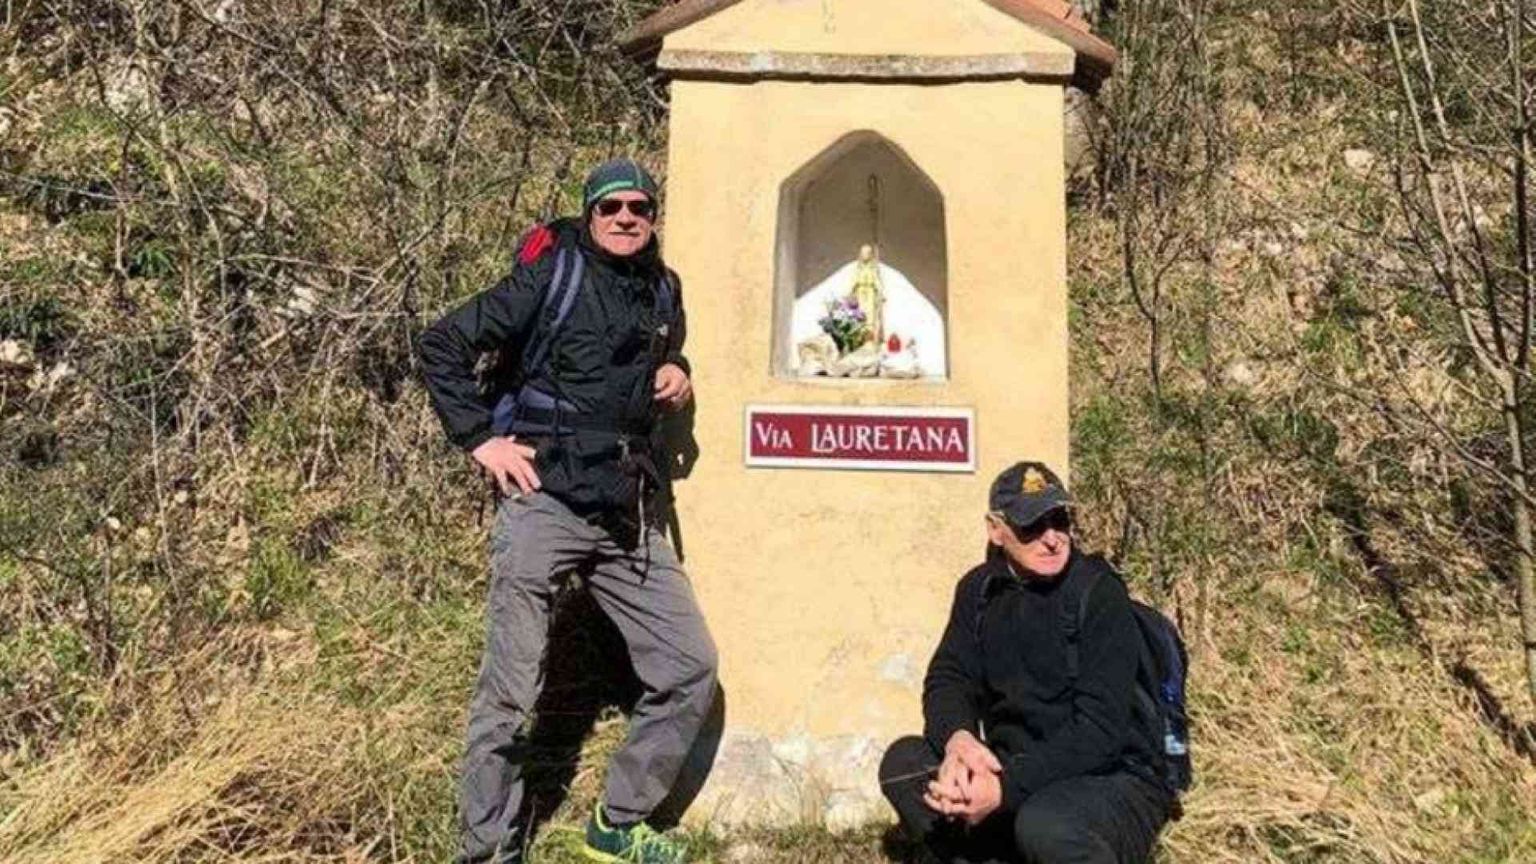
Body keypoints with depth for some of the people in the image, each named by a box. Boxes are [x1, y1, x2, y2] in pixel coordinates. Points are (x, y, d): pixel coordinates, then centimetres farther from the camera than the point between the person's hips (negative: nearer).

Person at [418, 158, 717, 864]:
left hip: (628, 515, 7)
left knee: (689, 667, 5)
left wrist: (677, 374, 11)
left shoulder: (662, 290, 15)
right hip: (544, 504, -6)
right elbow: (443, 344, -4)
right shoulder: (552, 277, -4)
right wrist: (480, 438, -9)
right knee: (509, 692, -2)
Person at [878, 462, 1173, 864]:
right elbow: (948, 678, -2)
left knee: (1044, 826, -37)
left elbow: (1099, 728, -22)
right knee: (903, 761, -13)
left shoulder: (1101, 597, -16)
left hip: (1113, 779, -5)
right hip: (1017, 772, 5)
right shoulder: (980, 590, 2)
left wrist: (1007, 787, -32)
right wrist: (957, 738, -26)